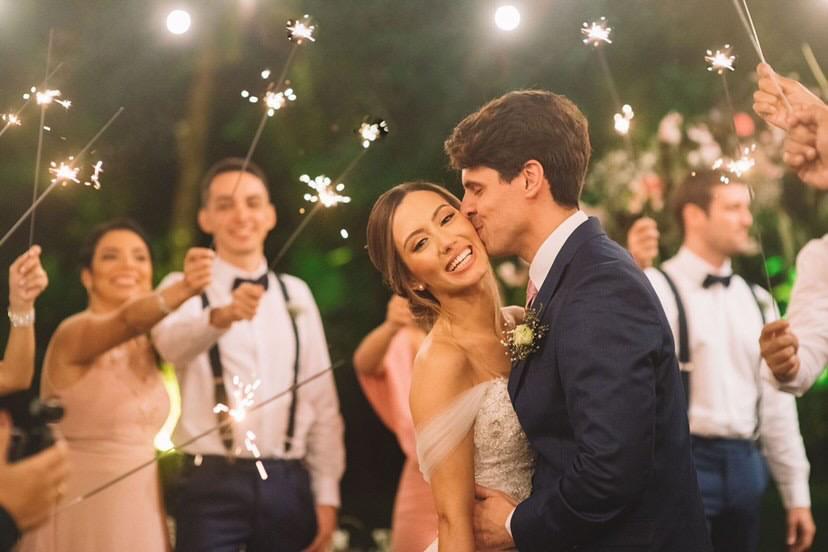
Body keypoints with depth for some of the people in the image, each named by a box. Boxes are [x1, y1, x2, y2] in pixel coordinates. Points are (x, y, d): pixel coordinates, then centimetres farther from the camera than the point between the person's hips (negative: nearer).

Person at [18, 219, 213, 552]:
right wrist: (183, 290, -50)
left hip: (141, 513, 6)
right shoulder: (74, 335, -11)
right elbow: (125, 321, -34)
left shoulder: (146, 346, 10)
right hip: (81, 514, -6)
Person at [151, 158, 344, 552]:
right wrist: (222, 315, -43)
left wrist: (326, 494, 4)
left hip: (288, 485, 3)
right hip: (212, 484, -3)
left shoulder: (295, 294, 12)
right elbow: (172, 343, -23)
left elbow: (321, 399, 11)